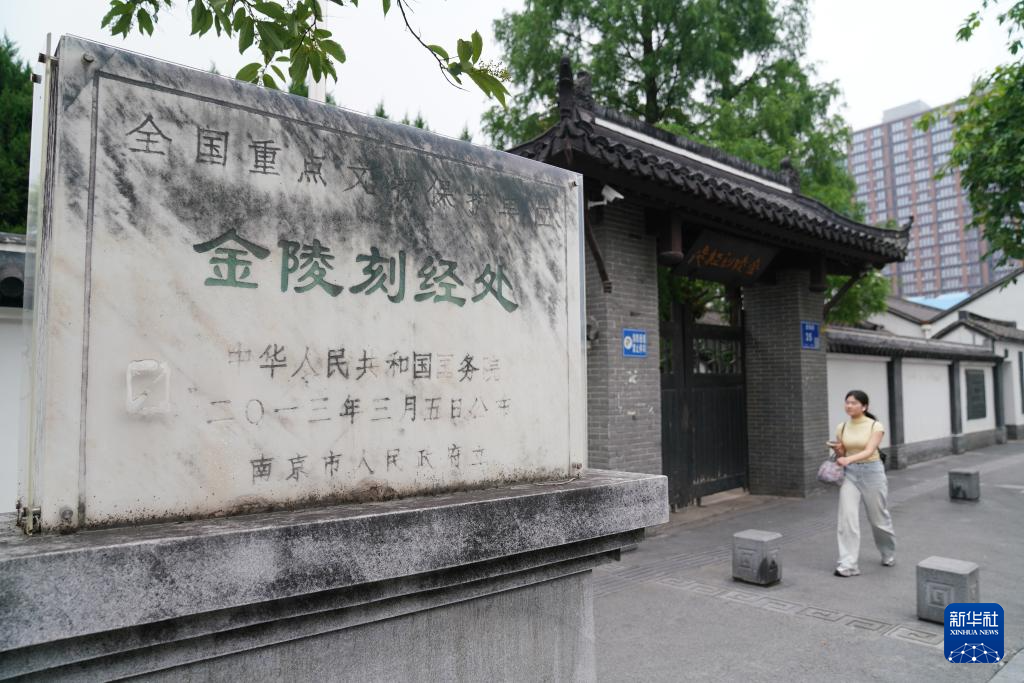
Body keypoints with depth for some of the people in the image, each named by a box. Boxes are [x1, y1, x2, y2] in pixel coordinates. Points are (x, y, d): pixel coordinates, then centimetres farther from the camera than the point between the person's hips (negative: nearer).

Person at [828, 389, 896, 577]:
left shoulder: (876, 426, -9)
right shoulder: (841, 427, 3)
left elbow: (869, 451, -23)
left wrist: (848, 459, -39)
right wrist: (837, 450, -13)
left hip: (871, 472, -3)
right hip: (849, 474, 3)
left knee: (879, 518, 12)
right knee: (847, 518, -10)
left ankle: (889, 555, 40)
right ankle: (847, 564, -7)